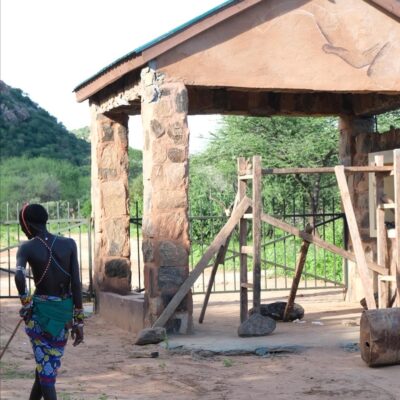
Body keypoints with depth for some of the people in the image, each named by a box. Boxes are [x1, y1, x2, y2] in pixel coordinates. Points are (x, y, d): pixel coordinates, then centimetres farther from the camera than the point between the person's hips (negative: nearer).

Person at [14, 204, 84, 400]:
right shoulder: (69, 244, -2)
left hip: (40, 310, -3)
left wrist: (25, 302, -12)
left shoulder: (27, 248, -8)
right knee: (49, 367, 18)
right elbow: (76, 284, -5)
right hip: (64, 311, 3)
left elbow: (19, 276, -28)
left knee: (45, 370, 5)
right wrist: (78, 321, -2)